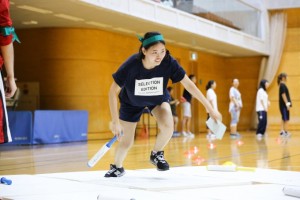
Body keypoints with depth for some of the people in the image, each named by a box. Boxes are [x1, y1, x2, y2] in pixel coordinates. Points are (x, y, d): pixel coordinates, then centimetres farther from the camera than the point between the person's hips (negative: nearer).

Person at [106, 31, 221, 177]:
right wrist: (115, 121, -27)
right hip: (132, 101, -1)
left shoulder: (168, 62, -33)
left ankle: (156, 154, 5)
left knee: (168, 126, -27)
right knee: (126, 142, 1)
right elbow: (113, 91, -26)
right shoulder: (131, 65, -36)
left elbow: (189, 84, -23)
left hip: (158, 98, 1)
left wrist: (210, 108, -23)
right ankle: (117, 167, 35)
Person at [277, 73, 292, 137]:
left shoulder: (282, 85, 16)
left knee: (284, 119, 11)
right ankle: (286, 132, -7)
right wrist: (287, 104, -22)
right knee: (286, 119, -8)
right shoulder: (283, 85, -13)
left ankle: (282, 131, 12)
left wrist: (288, 104, 17)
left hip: (284, 105, 10)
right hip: (284, 105, -10)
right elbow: (283, 95, -20)